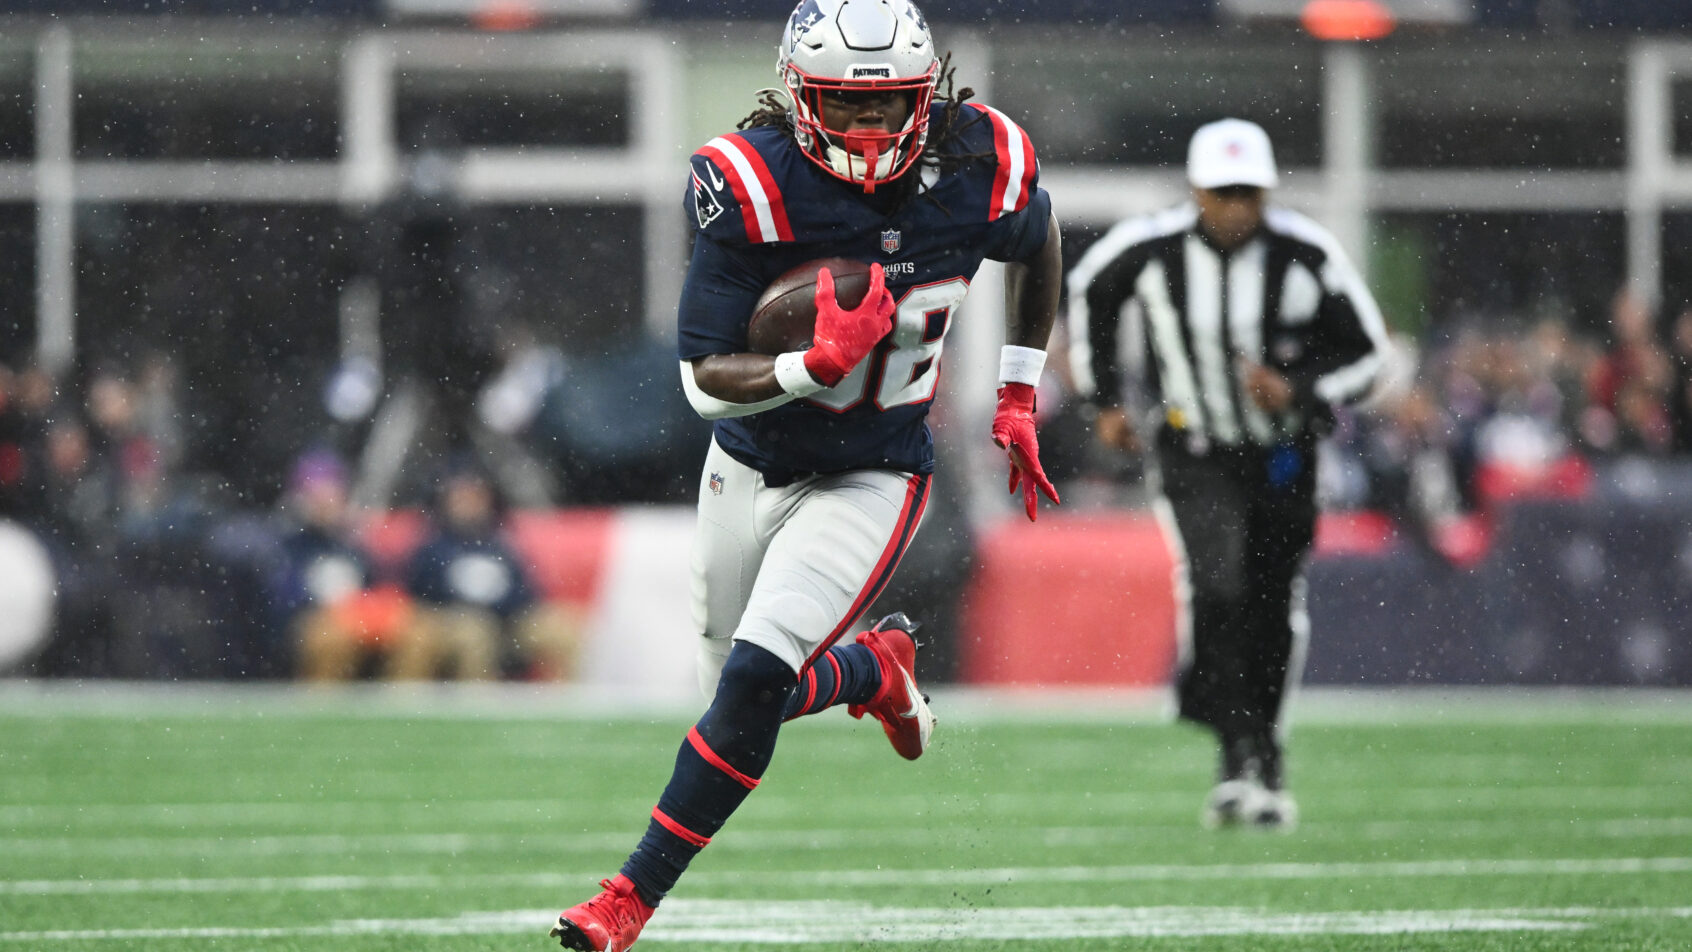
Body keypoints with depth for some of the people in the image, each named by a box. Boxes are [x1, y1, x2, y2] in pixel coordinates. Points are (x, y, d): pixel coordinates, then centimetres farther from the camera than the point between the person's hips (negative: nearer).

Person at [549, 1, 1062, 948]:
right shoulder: (754, 185, -23)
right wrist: (819, 366, -40)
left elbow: (1038, 247, 11)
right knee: (741, 691, 12)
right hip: (751, 466, 1)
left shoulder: (981, 168, -16)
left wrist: (1019, 396, 11)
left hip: (872, 480, -1)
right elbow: (704, 381, -22)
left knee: (755, 681, -18)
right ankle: (878, 667, 44)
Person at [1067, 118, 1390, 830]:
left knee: (1272, 613, 7)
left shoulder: (1305, 256, -16)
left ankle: (1259, 755, 26)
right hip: (1193, 453, -1)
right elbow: (1088, 293, 8)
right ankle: (1243, 756, -21)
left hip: (1281, 455, 1)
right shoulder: (1148, 250, -15)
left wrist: (1300, 392, -22)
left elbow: (1366, 351, -5)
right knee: (1215, 588, -23)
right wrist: (1104, 399, 8)